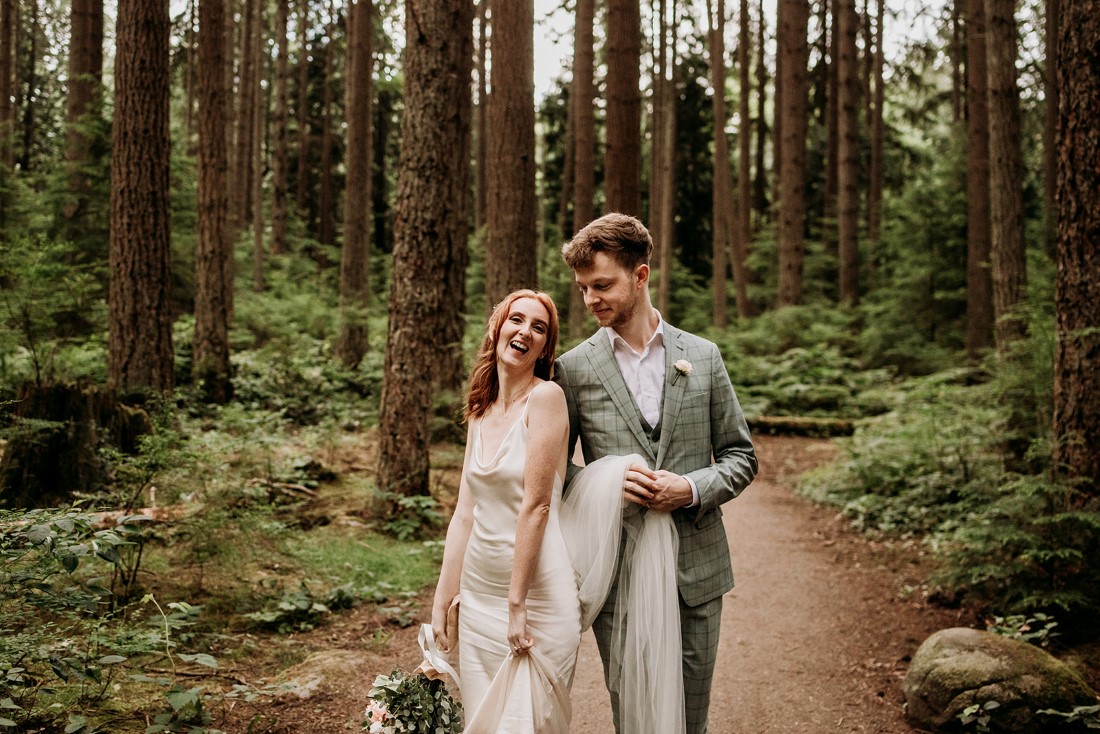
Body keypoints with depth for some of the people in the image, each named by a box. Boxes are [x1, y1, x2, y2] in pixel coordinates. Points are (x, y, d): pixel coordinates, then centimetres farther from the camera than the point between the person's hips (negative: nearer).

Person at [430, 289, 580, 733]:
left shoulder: (546, 397, -12)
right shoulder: (480, 414, 9)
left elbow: (536, 505, -16)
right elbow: (465, 514, 10)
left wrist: (517, 603, -16)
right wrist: (440, 605, 9)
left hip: (536, 592, -6)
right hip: (478, 592, 6)